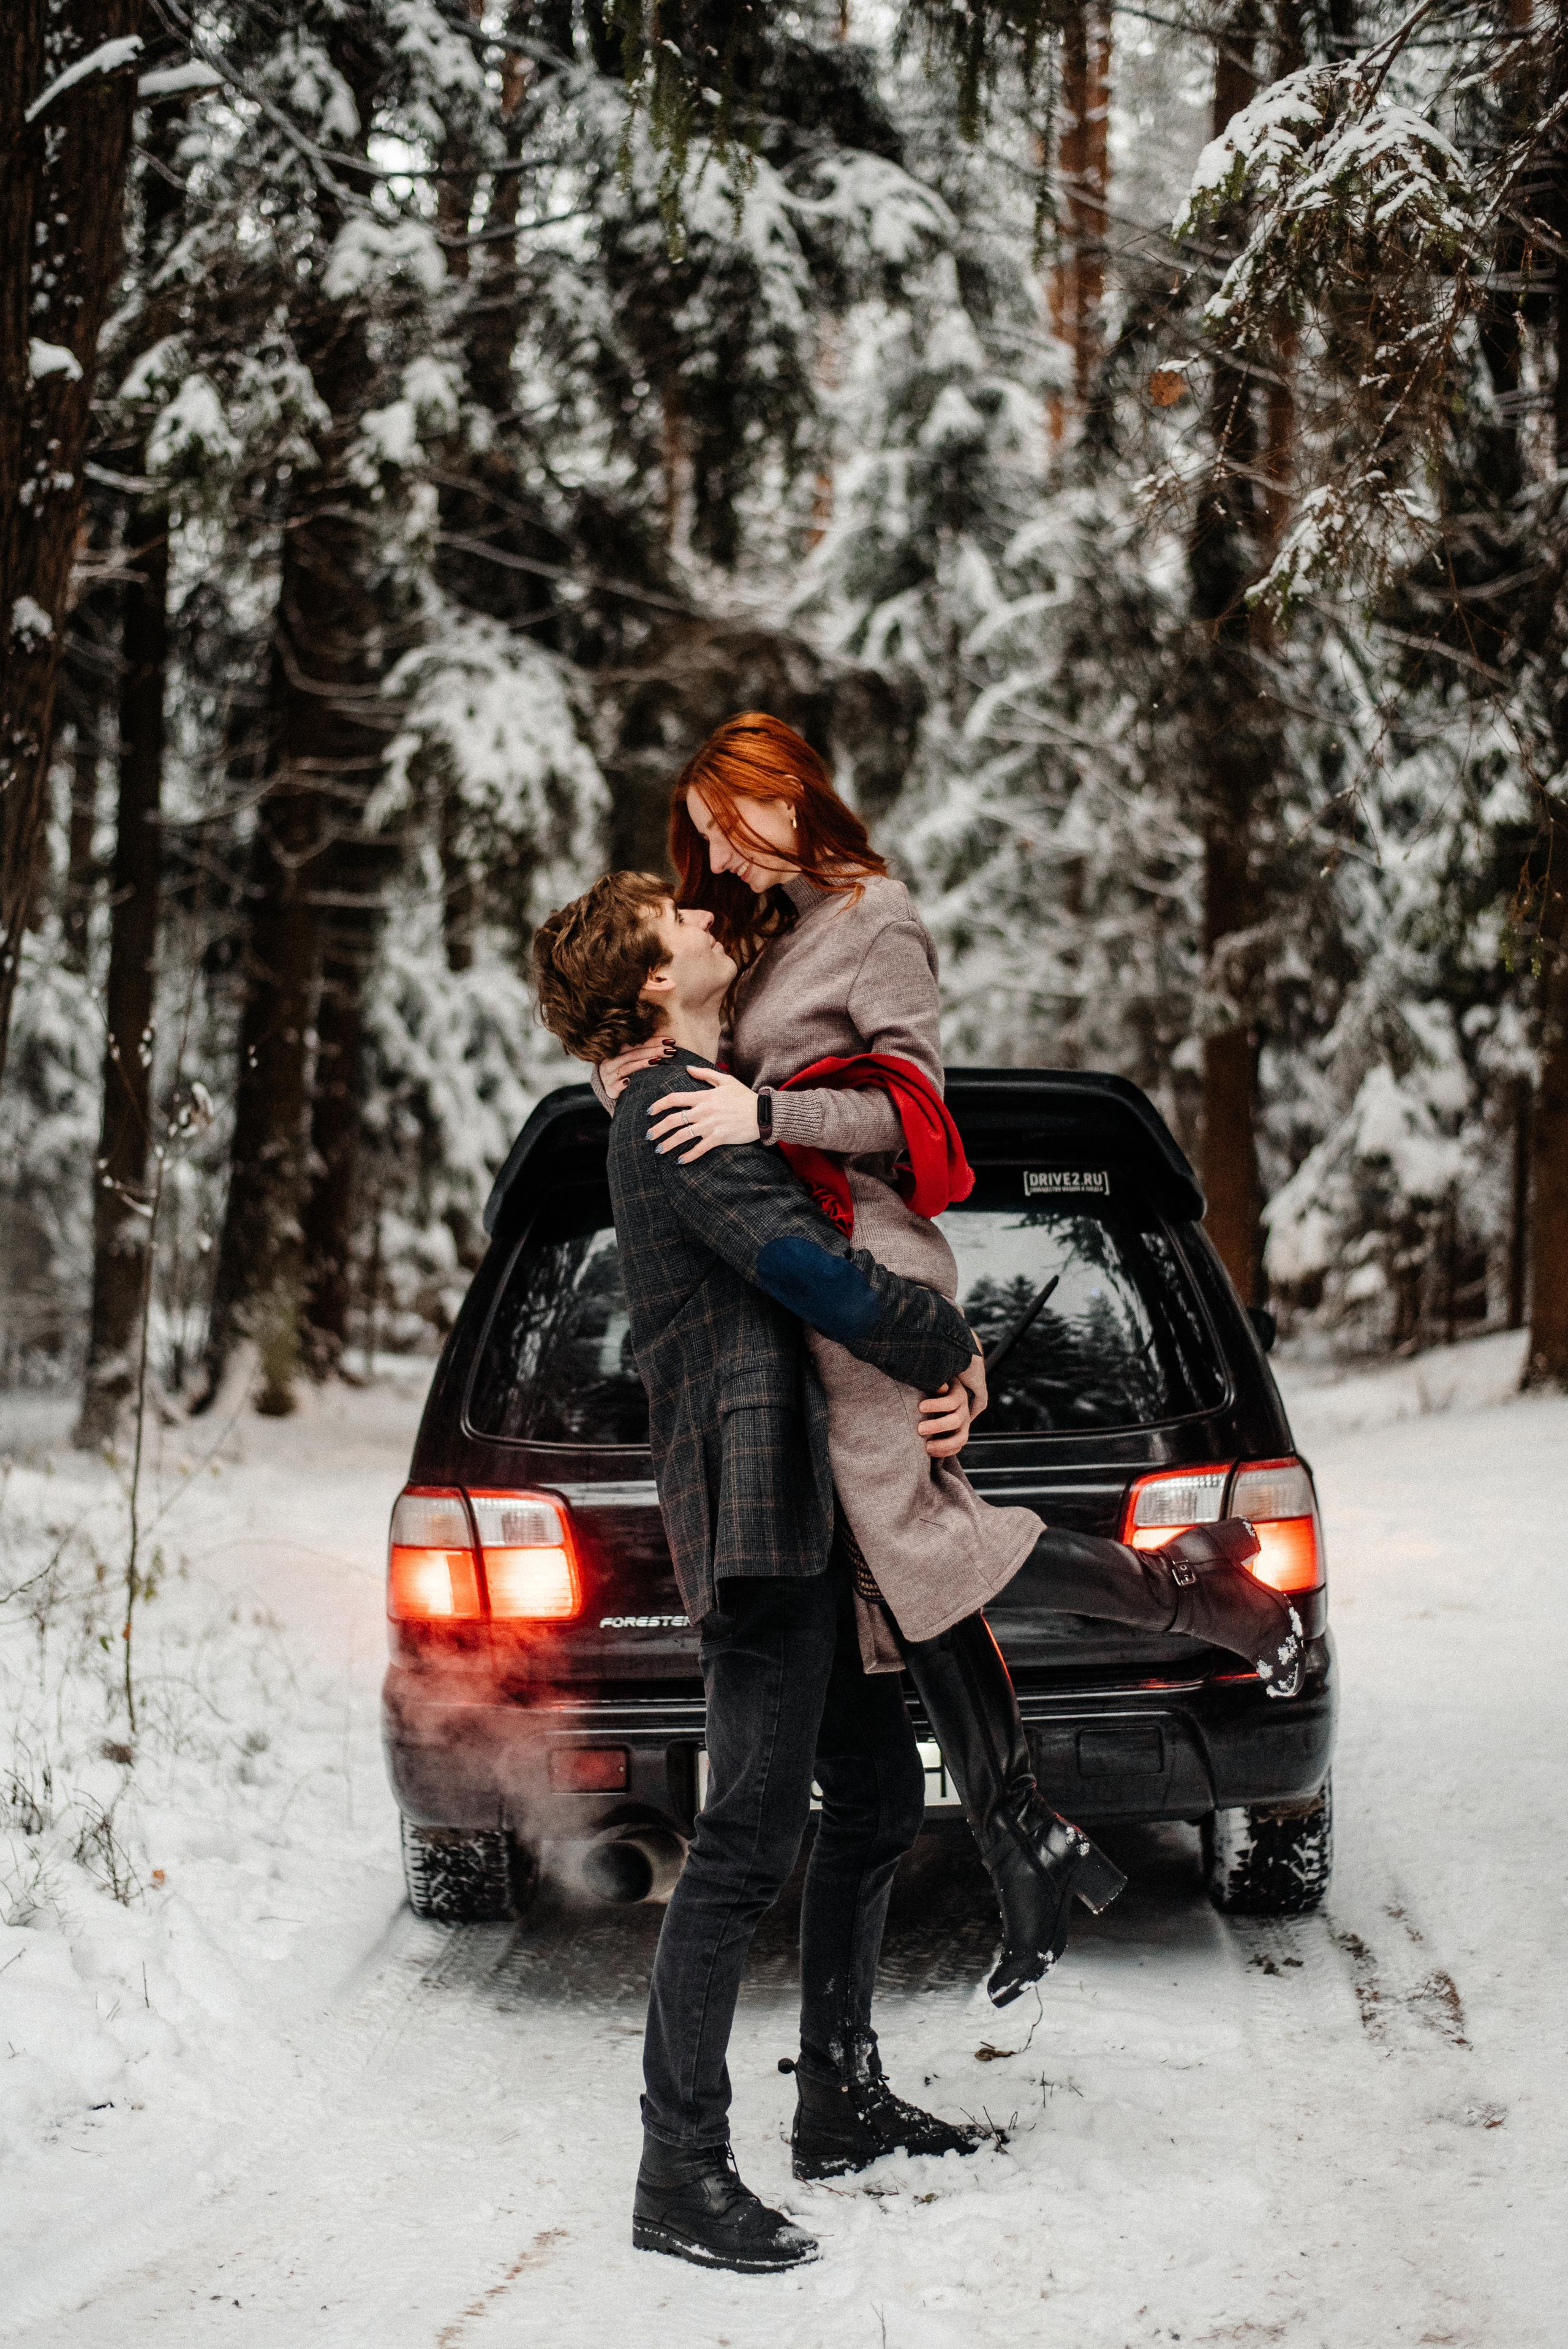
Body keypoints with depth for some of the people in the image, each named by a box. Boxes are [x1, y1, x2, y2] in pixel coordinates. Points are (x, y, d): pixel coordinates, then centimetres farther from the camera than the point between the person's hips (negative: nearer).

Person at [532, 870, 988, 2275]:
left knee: (880, 1799, 18)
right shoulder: (676, 1111, -11)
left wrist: (930, 1370, 3)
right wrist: (945, 1343, -4)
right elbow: (806, 1269, -21)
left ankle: (843, 2104, 28)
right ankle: (682, 2177, -9)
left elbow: (820, 1263, 22)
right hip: (752, 1511, -11)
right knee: (751, 1842, -12)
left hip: (805, 1510, 11)